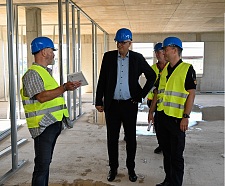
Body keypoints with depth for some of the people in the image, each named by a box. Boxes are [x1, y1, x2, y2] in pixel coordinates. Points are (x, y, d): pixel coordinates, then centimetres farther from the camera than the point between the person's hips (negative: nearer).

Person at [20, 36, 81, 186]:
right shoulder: (32, 74, -12)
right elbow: (42, 97, -27)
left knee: (46, 162, 16)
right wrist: (64, 88, -33)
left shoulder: (45, 72, 19)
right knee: (42, 164, -8)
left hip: (53, 123, 10)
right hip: (43, 125, -10)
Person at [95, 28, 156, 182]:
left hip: (130, 104, -1)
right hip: (112, 104, 1)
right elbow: (102, 80, 4)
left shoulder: (137, 58, 0)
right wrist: (99, 101, 1)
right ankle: (113, 168, 23)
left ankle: (131, 168, 23)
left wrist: (142, 94, 3)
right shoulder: (108, 56, 3)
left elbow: (152, 76, 9)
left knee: (131, 138, 8)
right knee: (112, 138, 8)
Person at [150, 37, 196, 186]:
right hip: (162, 116, 7)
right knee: (166, 152, 16)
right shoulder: (165, 70, 12)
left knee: (176, 155, 2)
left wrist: (186, 116, -17)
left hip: (177, 118, -7)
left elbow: (191, 94, -12)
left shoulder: (187, 69, -9)